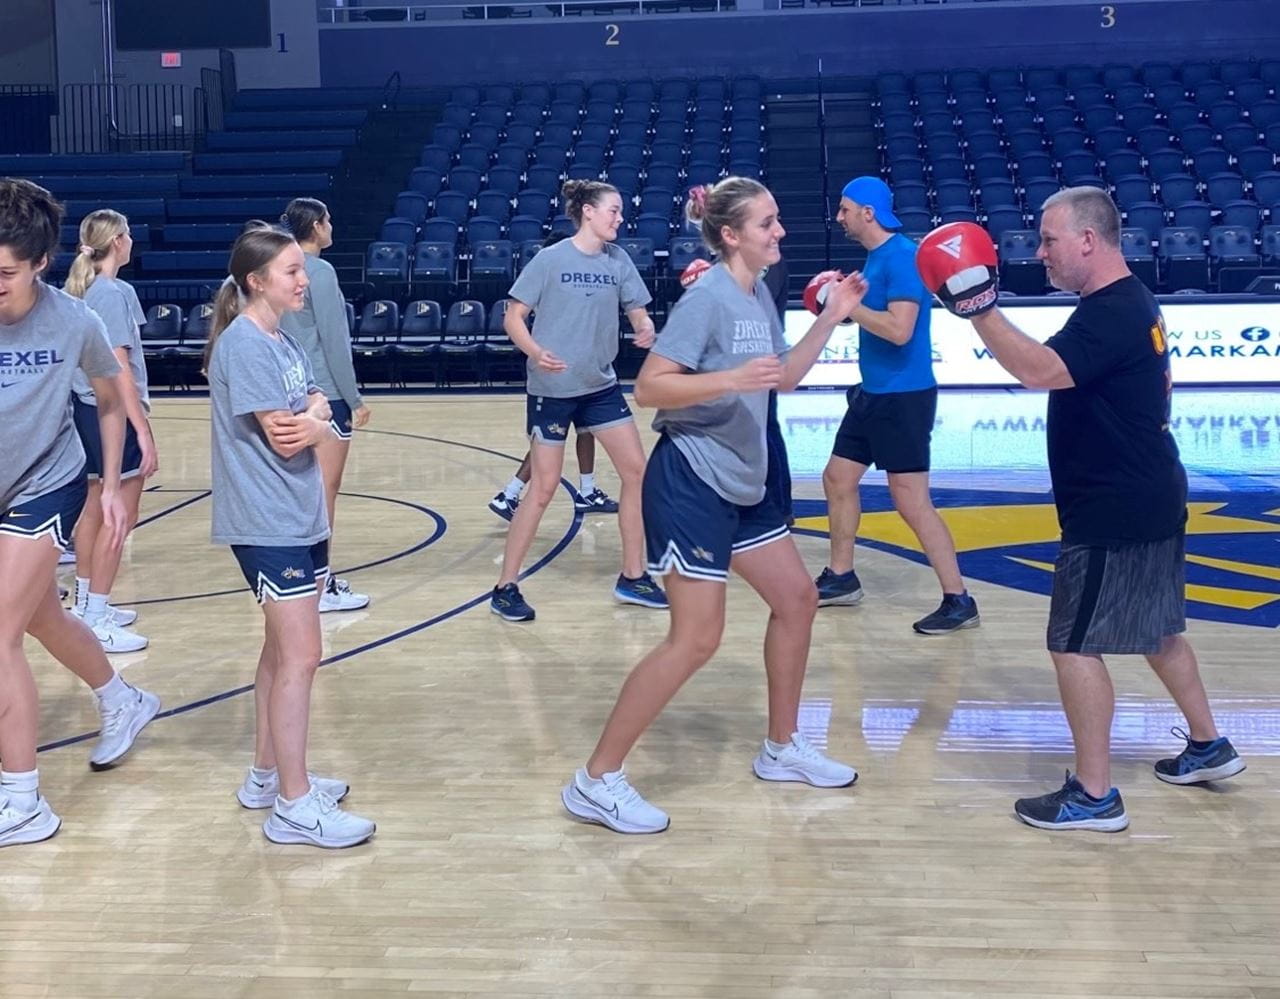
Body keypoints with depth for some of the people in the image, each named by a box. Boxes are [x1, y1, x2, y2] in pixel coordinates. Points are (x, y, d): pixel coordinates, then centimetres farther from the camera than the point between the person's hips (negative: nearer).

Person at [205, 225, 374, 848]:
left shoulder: (282, 340, 12)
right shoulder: (244, 345, -16)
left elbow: (318, 408, 9)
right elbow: (284, 438, -20)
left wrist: (314, 417, -13)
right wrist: (315, 421, -1)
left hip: (302, 516, 9)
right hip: (268, 522, -9)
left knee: (282, 650, 15)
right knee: (300, 657, -8)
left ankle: (267, 776, 27)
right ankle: (294, 805, -1)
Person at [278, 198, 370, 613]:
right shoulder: (320, 272, -14)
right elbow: (333, 341, -16)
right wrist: (356, 399, -10)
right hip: (326, 393, -8)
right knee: (325, 490, -2)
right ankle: (321, 587, 2)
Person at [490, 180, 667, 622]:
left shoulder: (618, 259, 3)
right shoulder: (550, 259, -10)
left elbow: (637, 310, 7)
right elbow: (513, 317, -9)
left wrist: (646, 329, -16)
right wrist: (535, 352, -27)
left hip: (601, 386, 6)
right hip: (551, 388, -5)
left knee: (637, 469, 3)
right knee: (544, 488, -3)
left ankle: (632, 578, 17)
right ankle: (505, 587, 10)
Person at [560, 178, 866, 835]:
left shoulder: (759, 298, 9)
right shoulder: (707, 297, -17)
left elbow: (783, 379, 21)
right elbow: (649, 388, -22)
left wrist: (830, 318, 11)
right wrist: (730, 379, -33)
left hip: (741, 484, 10)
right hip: (689, 483, -9)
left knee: (797, 599, 16)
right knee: (695, 639, -10)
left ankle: (782, 748, 32)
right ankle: (596, 783, -3)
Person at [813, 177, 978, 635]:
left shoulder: (902, 257, -18)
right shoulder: (876, 256, 11)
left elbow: (899, 329, -27)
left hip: (903, 396, -10)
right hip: (873, 392, 10)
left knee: (911, 502, -8)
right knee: (838, 478, 16)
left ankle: (958, 601, -1)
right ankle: (841, 578, 30)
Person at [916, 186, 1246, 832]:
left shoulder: (1111, 314, -22)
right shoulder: (1132, 302, 12)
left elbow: (1038, 370, -38)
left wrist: (978, 308, -36)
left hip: (1114, 513, -11)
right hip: (1146, 499, 11)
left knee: (1076, 646, -4)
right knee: (1155, 630, 23)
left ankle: (1094, 796, 2)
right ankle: (1207, 746, 37)